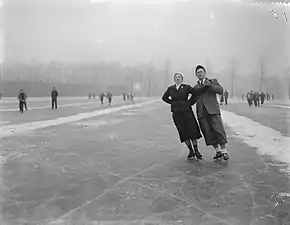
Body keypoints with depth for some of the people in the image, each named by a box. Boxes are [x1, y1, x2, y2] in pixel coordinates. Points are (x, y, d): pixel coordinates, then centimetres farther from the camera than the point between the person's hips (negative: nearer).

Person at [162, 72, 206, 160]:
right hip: (176, 113, 2)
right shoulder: (170, 89, 9)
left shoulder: (187, 87, 2)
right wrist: (173, 103, 10)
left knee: (193, 130, -5)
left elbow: (195, 92, -11)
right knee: (183, 132, 4)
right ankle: (191, 151, 16)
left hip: (186, 111, -2)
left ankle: (196, 150, 10)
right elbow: (164, 97, 21)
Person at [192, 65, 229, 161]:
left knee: (218, 130, -11)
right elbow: (192, 100, 21)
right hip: (201, 113, 3)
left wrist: (210, 85, -11)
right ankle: (218, 151, 8)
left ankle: (224, 152, -5)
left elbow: (221, 90, 0)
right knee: (208, 133, -1)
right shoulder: (195, 87, 22)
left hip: (212, 110, -3)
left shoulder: (213, 81, 15)